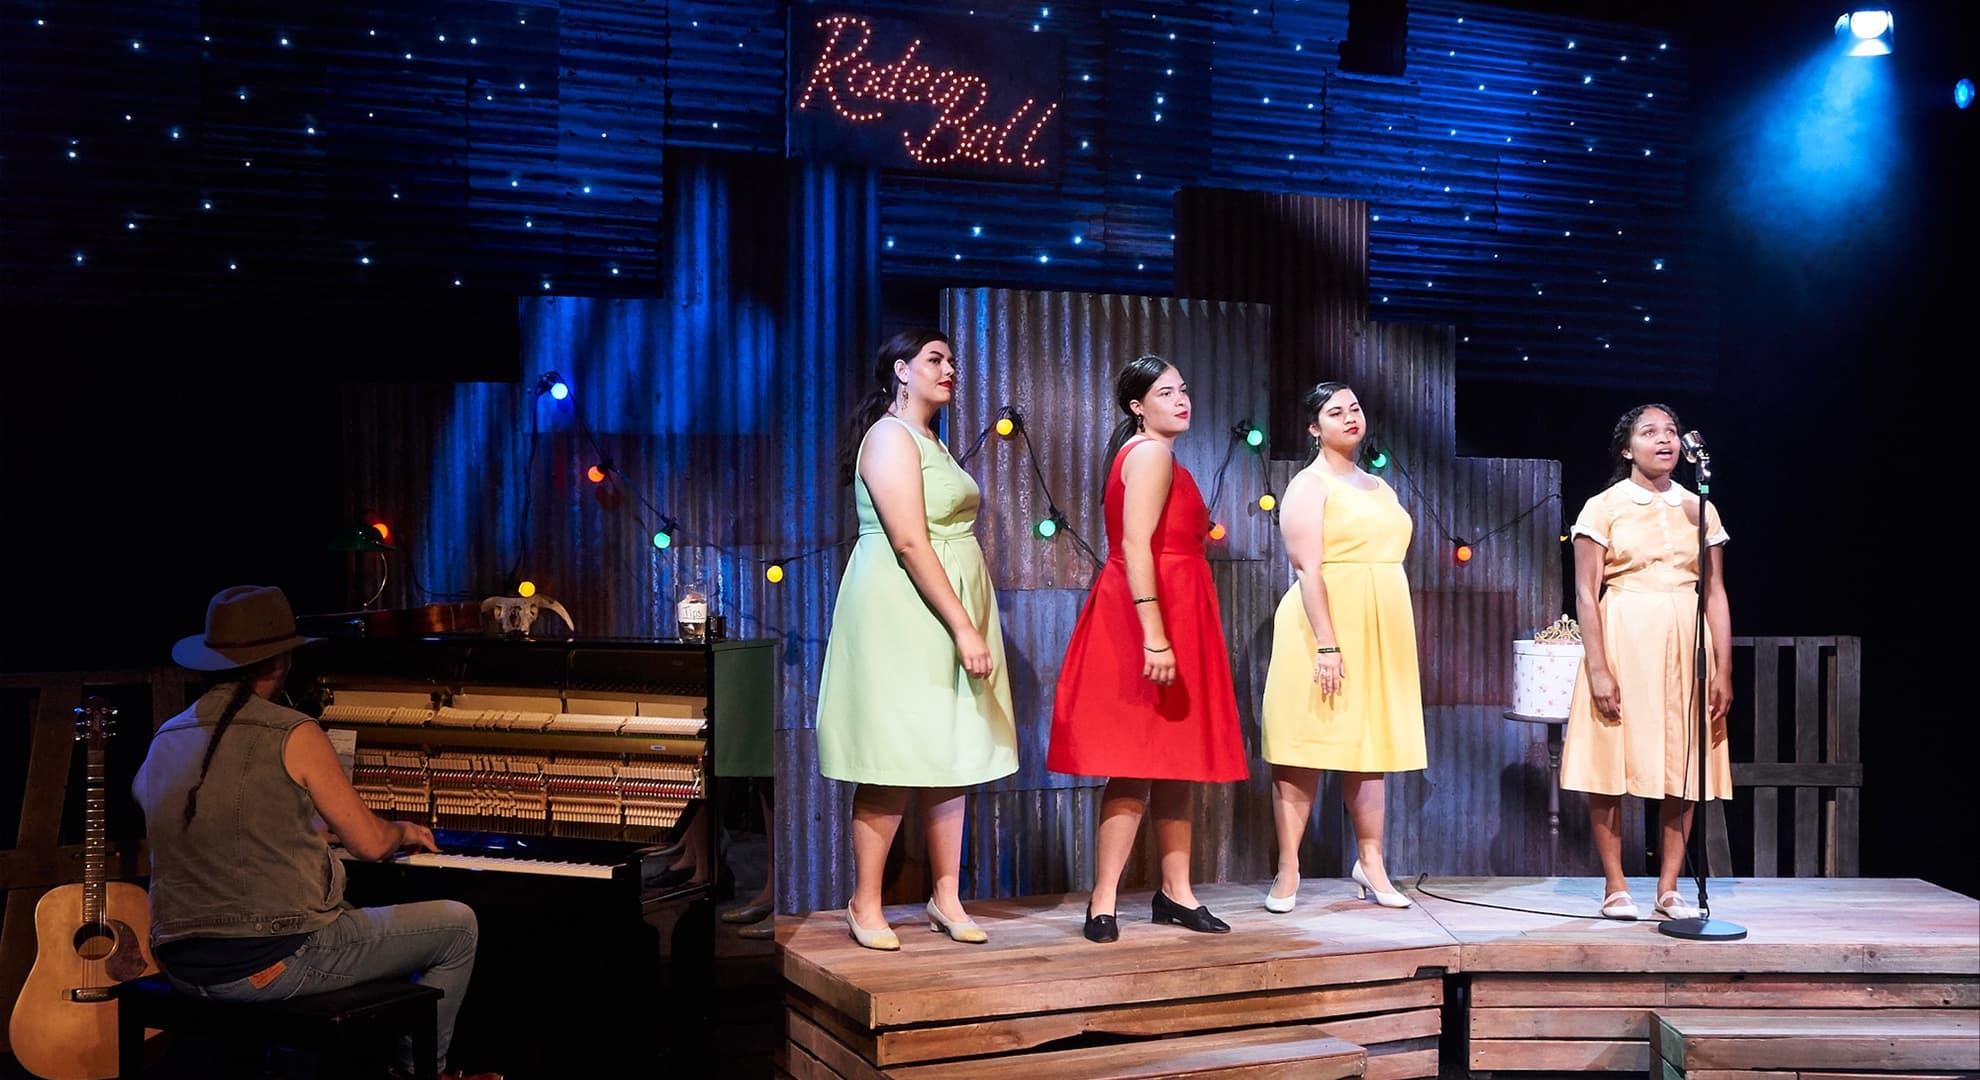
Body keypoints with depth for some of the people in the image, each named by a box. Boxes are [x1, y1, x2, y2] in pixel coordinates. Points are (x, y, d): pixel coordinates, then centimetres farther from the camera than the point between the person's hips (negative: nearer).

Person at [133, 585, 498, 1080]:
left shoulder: (166, 739, 6)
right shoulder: (294, 735, -13)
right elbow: (371, 843, -10)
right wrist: (405, 830, 15)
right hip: (273, 964, -8)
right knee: (458, 924, 9)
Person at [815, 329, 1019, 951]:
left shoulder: (931, 442, 20)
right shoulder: (891, 436, -10)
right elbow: (909, 542, -19)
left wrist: (968, 625, 18)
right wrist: (964, 628, -21)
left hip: (949, 609, 9)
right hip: (901, 612, -9)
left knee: (951, 758, 8)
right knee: (896, 764, -5)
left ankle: (947, 898, 15)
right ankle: (865, 906, 5)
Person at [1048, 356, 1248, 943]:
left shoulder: (1153, 454, 20)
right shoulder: (1151, 453, -11)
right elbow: (1136, 548, -22)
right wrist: (1154, 637, -27)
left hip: (1172, 618, 10)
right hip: (1150, 615, -10)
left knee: (1177, 758, 12)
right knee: (1139, 762, -11)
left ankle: (1175, 891, 20)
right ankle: (1102, 905, -8)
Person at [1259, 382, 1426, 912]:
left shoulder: (1380, 487, 18)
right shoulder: (1309, 485, -4)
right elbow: (1308, 569, -14)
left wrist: (1395, 641, 16)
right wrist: (1327, 645, -22)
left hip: (1380, 630, 7)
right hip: (1325, 625, -7)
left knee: (1372, 746, 9)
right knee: (1306, 749, -4)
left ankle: (1370, 862, 17)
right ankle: (1288, 872, -1)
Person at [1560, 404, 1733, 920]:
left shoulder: (1699, 509, 11)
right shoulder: (1603, 508, 1)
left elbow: (1716, 593, 8)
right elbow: (1586, 593, -4)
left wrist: (1723, 670, 1)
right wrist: (1597, 668, -13)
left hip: (1686, 646, 3)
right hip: (1623, 642, -3)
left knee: (1684, 767, 3)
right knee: (1611, 764, -2)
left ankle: (1669, 888, 11)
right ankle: (1614, 887, 7)